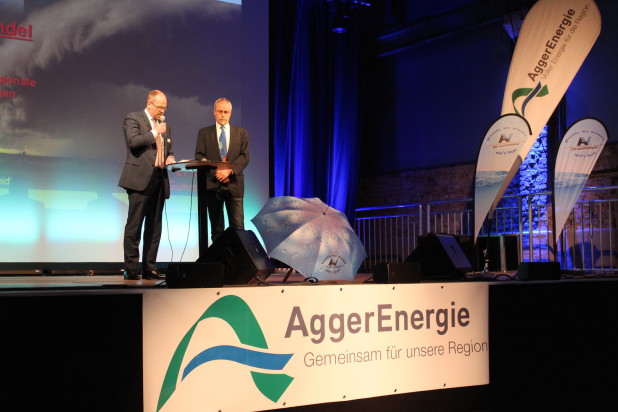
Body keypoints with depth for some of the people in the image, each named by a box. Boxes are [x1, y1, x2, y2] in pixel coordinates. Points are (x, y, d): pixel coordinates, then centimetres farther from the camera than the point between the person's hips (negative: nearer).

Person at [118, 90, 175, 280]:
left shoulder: (164, 124, 21)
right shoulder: (133, 118, 1)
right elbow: (133, 141, -14)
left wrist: (170, 157, 6)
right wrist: (155, 132, -11)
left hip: (159, 180, 7)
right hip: (140, 179, -7)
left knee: (154, 228, 6)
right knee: (134, 225, -6)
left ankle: (149, 268, 9)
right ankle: (131, 269, -4)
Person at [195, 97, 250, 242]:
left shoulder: (241, 133, 12)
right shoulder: (204, 133, 11)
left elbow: (245, 156, 1)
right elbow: (199, 156, 1)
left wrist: (229, 170, -15)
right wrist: (215, 172, -14)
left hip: (233, 185, 0)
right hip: (212, 185, 0)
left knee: (237, 226, -7)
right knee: (216, 228, 5)